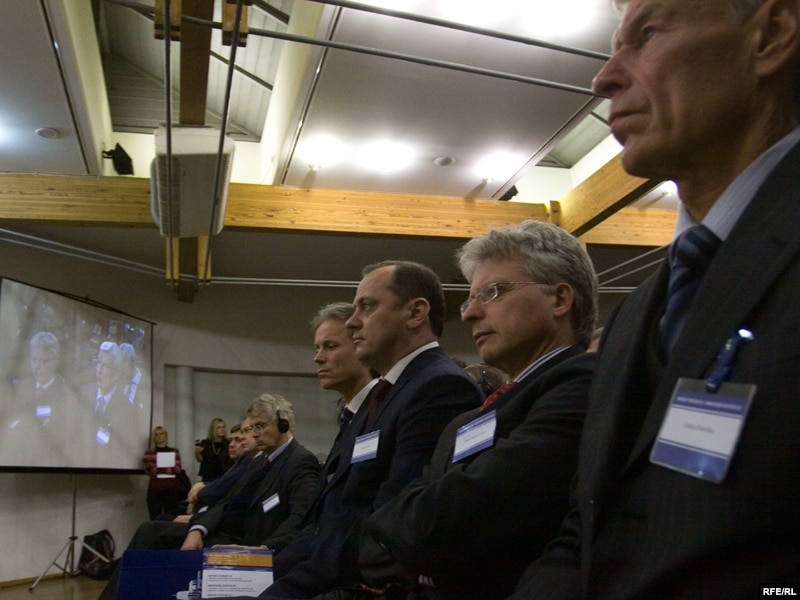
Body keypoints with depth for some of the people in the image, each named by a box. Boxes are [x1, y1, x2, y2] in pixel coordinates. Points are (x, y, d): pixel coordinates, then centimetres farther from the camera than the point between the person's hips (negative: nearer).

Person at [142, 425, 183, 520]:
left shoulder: (174, 451, 12)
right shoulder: (149, 452, 10)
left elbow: (178, 469, 2)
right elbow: (148, 471, 0)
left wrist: (158, 470, -9)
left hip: (171, 488, 1)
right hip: (155, 489, -1)